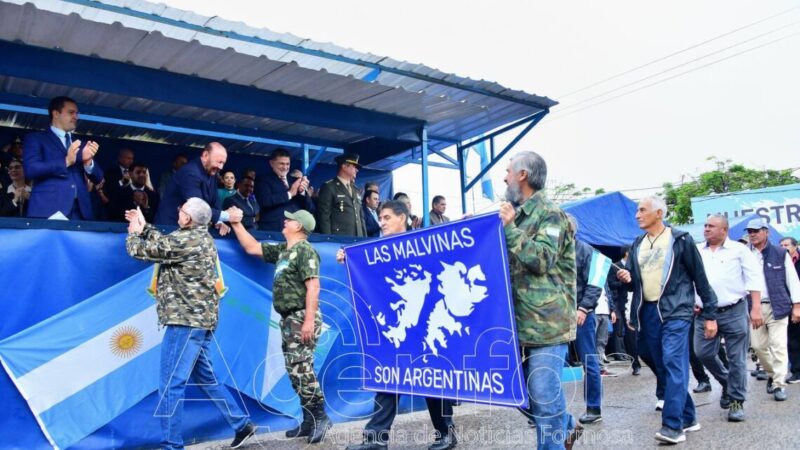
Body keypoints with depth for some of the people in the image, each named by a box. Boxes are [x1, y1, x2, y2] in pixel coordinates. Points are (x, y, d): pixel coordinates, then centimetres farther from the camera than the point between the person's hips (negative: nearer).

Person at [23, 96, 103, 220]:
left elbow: (98, 178, 15)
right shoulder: (36, 138, 11)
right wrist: (66, 161, -15)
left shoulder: (80, 144, 23)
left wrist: (88, 161, -5)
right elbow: (31, 169, -6)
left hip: (80, 211, 3)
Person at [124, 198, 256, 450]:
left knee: (171, 385, -4)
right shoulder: (201, 238, 13)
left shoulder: (184, 240, -15)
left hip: (186, 320, -10)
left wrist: (133, 232, 13)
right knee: (205, 378, 18)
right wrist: (144, 227, 26)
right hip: (200, 318, 10)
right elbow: (164, 244, 26)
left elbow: (140, 250, -7)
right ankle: (241, 425, 22)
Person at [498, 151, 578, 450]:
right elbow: (505, 260, 24)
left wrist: (510, 228, -17)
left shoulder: (550, 214, -8)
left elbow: (541, 260, -20)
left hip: (547, 324, -8)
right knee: (526, 392, 16)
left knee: (543, 398, -5)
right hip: (521, 322, 8)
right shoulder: (517, 215, 17)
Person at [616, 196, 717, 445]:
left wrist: (710, 314, -3)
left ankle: (673, 425, -13)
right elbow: (634, 281, 20)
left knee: (674, 365, -14)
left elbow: (700, 277, -2)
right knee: (663, 367, 9)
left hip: (675, 311, -6)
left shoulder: (680, 239, -3)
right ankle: (688, 418, 23)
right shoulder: (637, 245, 14)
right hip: (648, 313, 6)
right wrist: (627, 278, -5)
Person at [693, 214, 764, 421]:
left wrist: (756, 308, -10)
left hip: (734, 312, -3)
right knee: (703, 353, 3)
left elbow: (754, 279, -3)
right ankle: (727, 383, 29)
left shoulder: (739, 250, 0)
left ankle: (736, 401, 13)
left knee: (737, 358, 1)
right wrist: (690, 301, 3)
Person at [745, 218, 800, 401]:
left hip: (777, 306, -2)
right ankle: (772, 374, 30)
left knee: (778, 346, -3)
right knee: (758, 345, 7)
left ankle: (779, 384, 4)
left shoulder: (780, 253, 1)